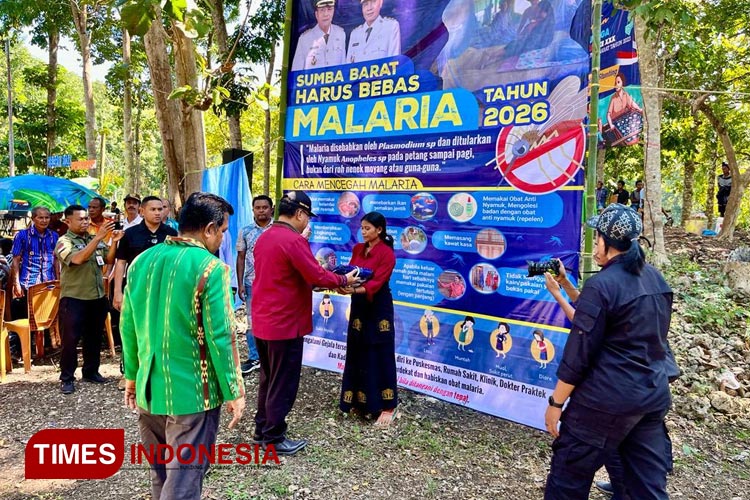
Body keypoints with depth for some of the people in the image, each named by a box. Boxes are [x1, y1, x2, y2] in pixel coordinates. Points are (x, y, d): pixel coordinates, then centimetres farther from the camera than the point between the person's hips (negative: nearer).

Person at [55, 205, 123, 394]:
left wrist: (114, 242, -11)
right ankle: (67, 378, 11)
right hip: (74, 298, -5)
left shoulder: (95, 239, 8)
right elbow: (78, 259, -26)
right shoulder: (64, 241, -8)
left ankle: (91, 371, 28)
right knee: (70, 339, 0)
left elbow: (109, 260, 6)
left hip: (97, 297, 6)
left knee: (94, 336, 15)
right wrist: (99, 237, -29)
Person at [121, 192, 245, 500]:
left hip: (149, 389, 7)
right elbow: (220, 337, -17)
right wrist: (233, 392, -8)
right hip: (192, 393, -6)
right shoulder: (210, 268, -15)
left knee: (160, 473, 22)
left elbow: (127, 328, 9)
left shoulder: (141, 262, 4)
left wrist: (132, 376, 19)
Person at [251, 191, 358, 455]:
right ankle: (274, 438, 17)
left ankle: (262, 428, 33)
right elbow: (317, 276, -19)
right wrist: (344, 279, -3)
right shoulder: (294, 240, -20)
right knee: (283, 383, 5)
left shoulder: (264, 237, 10)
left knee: (268, 378, 21)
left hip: (262, 321, 9)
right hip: (284, 323, -9)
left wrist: (311, 284, 16)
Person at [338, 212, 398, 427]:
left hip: (378, 308, -7)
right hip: (359, 306, 7)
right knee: (358, 353, 12)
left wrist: (354, 290, -38)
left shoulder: (387, 253, -13)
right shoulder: (358, 249, 8)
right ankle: (361, 400, 27)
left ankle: (388, 407, 10)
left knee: (380, 355, -1)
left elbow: (376, 283, -23)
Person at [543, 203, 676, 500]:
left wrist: (556, 402, -7)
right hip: (655, 395, 8)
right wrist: (564, 290, 17)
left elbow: (579, 352, -16)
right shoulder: (655, 279, 7)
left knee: (568, 476, 9)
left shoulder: (602, 285, -17)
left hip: (608, 399, -8)